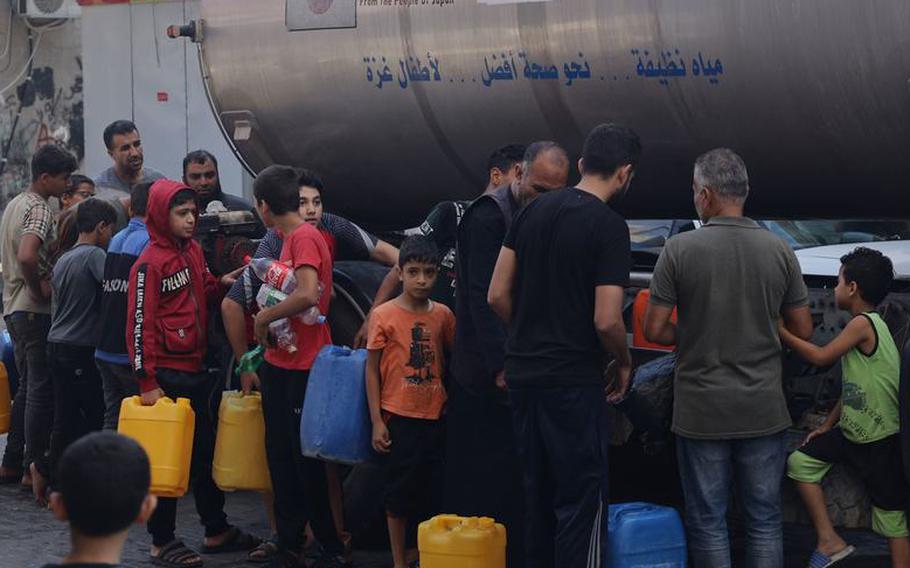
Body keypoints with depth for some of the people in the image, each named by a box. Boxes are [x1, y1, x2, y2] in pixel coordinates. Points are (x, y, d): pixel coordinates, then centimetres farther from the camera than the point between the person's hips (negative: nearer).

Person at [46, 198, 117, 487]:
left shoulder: (62, 260, 15)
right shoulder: (94, 255, -10)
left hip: (57, 345, 8)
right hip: (82, 349, -8)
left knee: (65, 420, 8)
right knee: (96, 415, -2)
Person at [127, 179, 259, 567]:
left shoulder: (193, 250, 10)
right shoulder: (150, 263, -13)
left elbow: (205, 292, 21)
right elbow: (140, 324, -16)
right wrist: (147, 382, -19)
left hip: (195, 368, 8)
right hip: (167, 373, -8)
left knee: (206, 451, 15)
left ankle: (217, 531, 27)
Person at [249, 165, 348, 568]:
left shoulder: (305, 237, -15)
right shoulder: (290, 239, 13)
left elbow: (308, 295, -28)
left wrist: (264, 317, -16)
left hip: (303, 367, -9)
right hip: (279, 364, 9)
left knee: (306, 459, -2)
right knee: (281, 458, 12)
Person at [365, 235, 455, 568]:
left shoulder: (443, 315, 2)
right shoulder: (384, 315, -5)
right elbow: (372, 371, -3)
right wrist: (376, 422, -7)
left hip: (435, 417, 3)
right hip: (399, 417, -3)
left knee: (432, 490, 8)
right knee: (399, 494, 3)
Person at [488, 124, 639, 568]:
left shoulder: (533, 211, 8)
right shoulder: (609, 227, -13)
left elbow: (498, 295, 8)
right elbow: (606, 320, -17)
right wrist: (624, 364, 1)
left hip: (522, 373, 7)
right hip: (573, 381, -7)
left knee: (539, 494, 17)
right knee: (582, 499, -1)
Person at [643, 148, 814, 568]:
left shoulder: (680, 250, -10)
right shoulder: (779, 250, -2)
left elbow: (653, 330, -8)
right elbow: (802, 329, 4)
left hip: (702, 409, -2)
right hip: (763, 408, 2)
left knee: (707, 522, 7)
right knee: (764, 521, 10)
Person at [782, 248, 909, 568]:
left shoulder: (863, 323, -17)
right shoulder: (866, 324, 11)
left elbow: (820, 357, -17)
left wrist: (779, 331, -9)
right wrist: (827, 425, 17)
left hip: (880, 438, -9)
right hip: (851, 431, 10)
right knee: (800, 462, 5)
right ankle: (829, 541, 7)